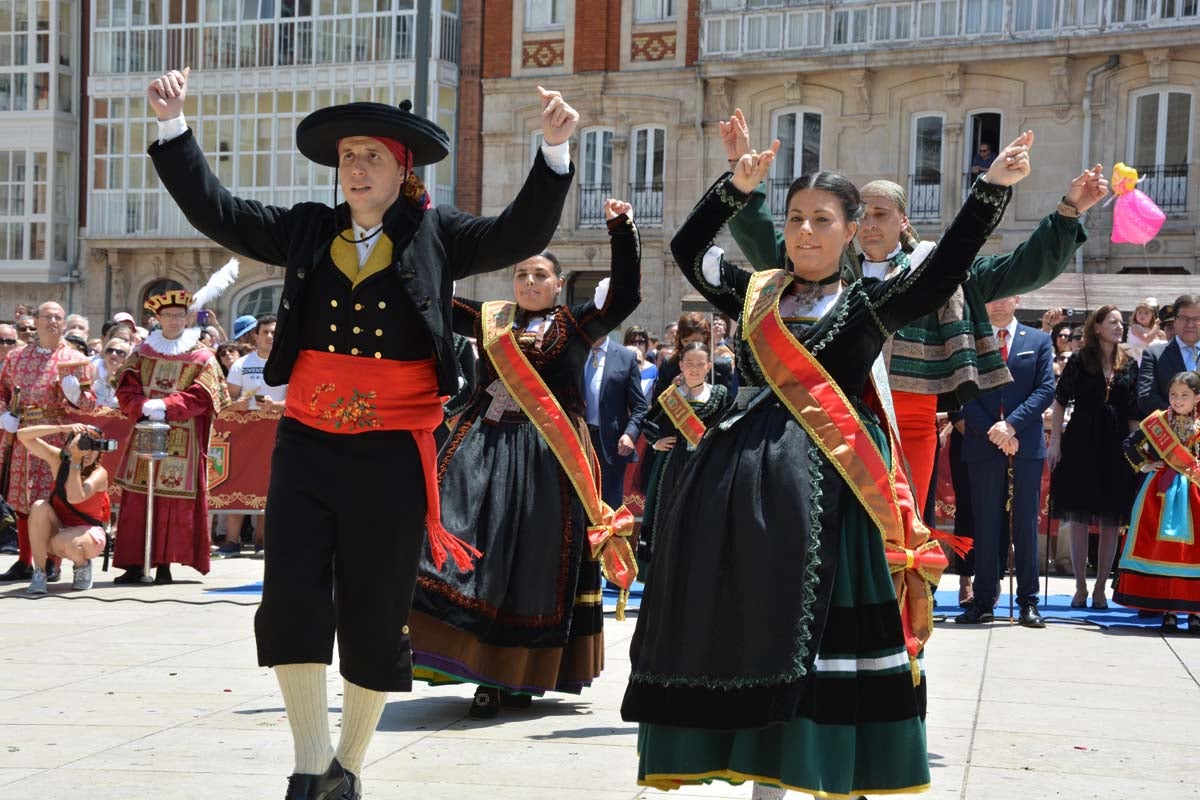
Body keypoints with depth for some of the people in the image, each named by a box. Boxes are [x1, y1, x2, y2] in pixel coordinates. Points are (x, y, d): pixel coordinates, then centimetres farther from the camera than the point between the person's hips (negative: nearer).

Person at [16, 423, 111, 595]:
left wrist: (76, 461, -32)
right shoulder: (59, 459, -8)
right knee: (39, 507, -27)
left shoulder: (99, 473, -18)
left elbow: (74, 497, -36)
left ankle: (82, 565, 1)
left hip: (88, 533, -4)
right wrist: (62, 428, -24)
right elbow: (23, 435, -15)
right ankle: (39, 574, -20)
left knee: (64, 542, -38)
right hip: (57, 531, 4)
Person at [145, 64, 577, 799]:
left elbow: (523, 234, -9)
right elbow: (216, 211, 8)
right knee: (293, 600, -6)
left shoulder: (438, 237, 2)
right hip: (307, 445, 2)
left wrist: (554, 150, -23)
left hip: (392, 455, -2)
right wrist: (175, 127, -1)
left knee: (376, 614, 6)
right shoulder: (306, 231, 8)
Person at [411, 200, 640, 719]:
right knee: (480, 550, -10)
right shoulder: (488, 319, 13)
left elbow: (625, 297, -6)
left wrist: (622, 232, -13)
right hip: (485, 447, 1)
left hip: (549, 455, -1)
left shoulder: (577, 324, 7)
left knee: (539, 560, 1)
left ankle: (520, 675, 10)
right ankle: (485, 673, -5)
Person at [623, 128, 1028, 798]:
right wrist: (738, 186, 7)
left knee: (813, 630, -7)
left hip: (824, 476, -4)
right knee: (741, 626, 3)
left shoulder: (870, 303, 5)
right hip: (741, 473, 4)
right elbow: (689, 250, 16)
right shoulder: (758, 294, 16)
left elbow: (946, 268, -8)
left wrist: (994, 187, -16)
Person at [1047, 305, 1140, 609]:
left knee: (1111, 521, 2)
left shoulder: (1129, 366, 9)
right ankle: (1080, 588, 7)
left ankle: (1100, 588, 9)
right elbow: (1060, 401, 0)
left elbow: (1134, 413, 10)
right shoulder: (1079, 361, 1)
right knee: (1079, 518, 0)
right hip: (1081, 445, -2)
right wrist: (1055, 442, -6)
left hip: (1117, 447, 3)